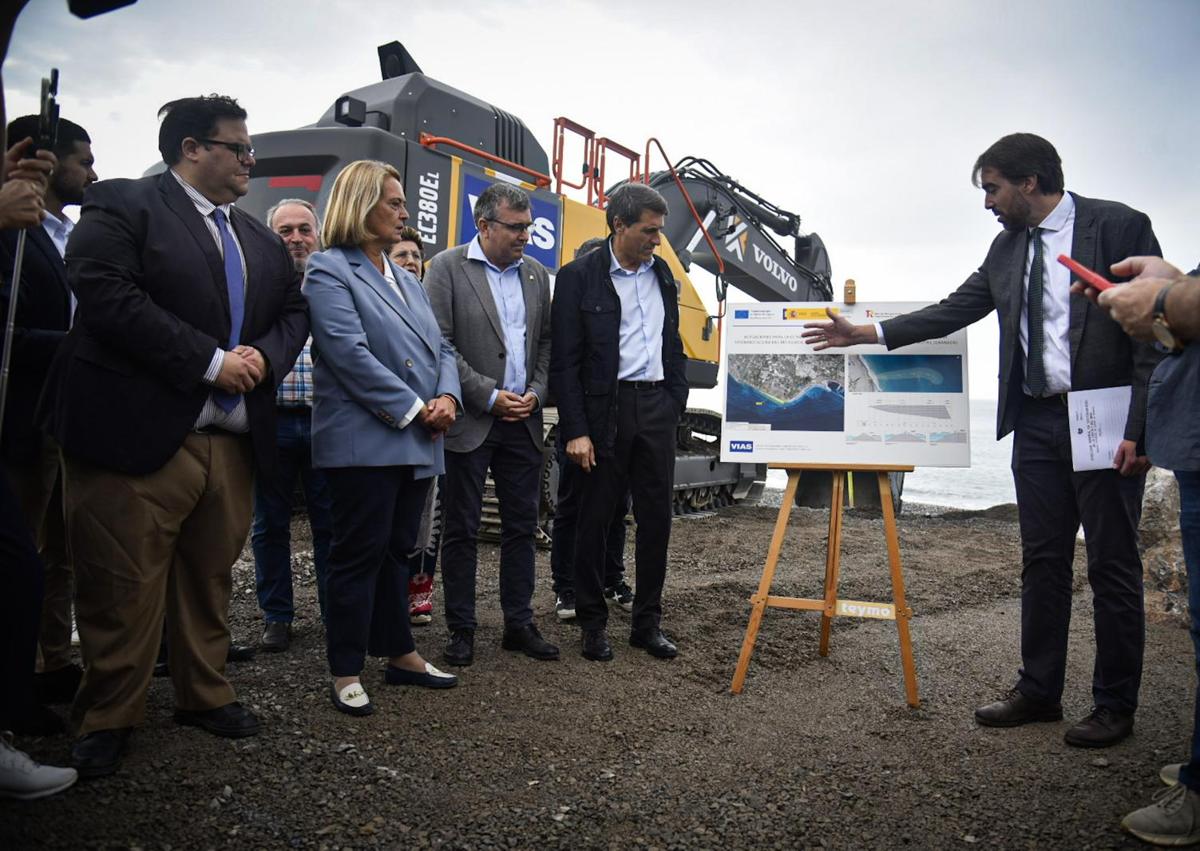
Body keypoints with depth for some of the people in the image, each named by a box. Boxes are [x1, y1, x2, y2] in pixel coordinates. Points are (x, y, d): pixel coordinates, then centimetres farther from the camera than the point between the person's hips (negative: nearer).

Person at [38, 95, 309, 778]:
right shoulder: (122, 205, -1)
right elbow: (107, 293, -15)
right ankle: (109, 717, 19)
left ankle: (206, 695, 30)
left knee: (211, 578, 14)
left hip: (233, 440, 6)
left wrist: (264, 356, -4)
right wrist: (211, 362, -17)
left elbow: (294, 310, 19)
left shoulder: (261, 241, 20)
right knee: (123, 587, 2)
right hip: (137, 435, -6)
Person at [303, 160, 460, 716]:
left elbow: (441, 348, 16)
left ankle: (399, 655, 26)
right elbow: (350, 354, -17)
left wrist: (447, 397, -4)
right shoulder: (329, 271, -6)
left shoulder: (406, 278, 19)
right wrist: (414, 409, -16)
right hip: (364, 442, -8)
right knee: (360, 554, -1)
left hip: (416, 443, 8)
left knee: (395, 550, 15)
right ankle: (346, 674, 11)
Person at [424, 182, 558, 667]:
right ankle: (461, 630, 15)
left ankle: (519, 624, 20)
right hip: (470, 422, -4)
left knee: (521, 526, 9)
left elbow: (546, 343, 14)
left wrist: (535, 392, -2)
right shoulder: (447, 268, -4)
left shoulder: (536, 274, 11)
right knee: (462, 530, 4)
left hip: (523, 421, 5)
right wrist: (489, 396, -13)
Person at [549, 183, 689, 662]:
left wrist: (676, 402, 10)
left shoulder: (662, 274, 12)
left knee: (656, 518, 8)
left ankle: (648, 622, 21)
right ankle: (593, 623, 19)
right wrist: (575, 430, -14)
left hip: (657, 407, 5)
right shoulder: (579, 277, -5)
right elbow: (564, 362, -8)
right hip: (606, 410, -5)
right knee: (596, 518, 5)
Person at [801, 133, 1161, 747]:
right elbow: (955, 310, 15)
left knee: (1112, 565, 4)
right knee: (1042, 562, 11)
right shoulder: (1008, 247, 11)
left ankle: (1115, 706, 17)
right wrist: (867, 333, 11)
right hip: (1036, 424, 6)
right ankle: (1038, 691, 22)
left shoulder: (1118, 226, -7)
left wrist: (1139, 429, -15)